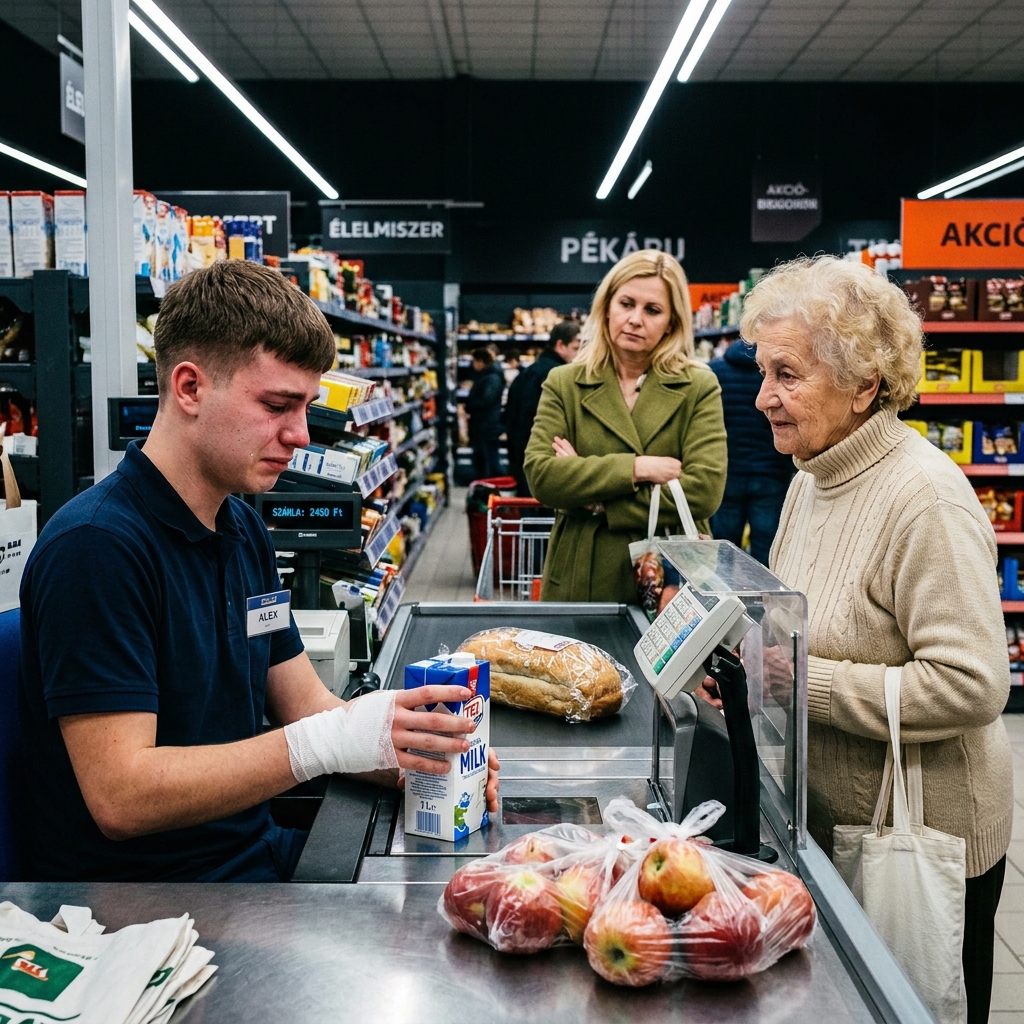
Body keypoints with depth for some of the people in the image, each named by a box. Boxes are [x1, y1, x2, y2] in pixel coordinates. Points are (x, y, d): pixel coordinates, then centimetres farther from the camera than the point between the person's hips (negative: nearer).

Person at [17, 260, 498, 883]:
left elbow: (308, 706, 11)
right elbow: (120, 797, -24)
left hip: (258, 854, 8)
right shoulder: (97, 546, -20)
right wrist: (330, 743, -29)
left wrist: (414, 752, -8)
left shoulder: (246, 532, 10)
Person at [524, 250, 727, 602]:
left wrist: (598, 502, -13)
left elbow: (704, 490, -13)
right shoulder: (564, 384, 3)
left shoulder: (700, 388, -1)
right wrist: (636, 468, -17)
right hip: (580, 583, 1)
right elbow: (540, 475, -11)